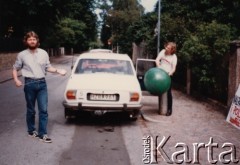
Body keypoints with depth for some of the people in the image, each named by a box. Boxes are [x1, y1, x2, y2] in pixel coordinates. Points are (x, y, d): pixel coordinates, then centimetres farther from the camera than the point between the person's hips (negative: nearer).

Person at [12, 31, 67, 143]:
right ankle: (31, 130, 27)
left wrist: (58, 71, -5)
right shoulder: (22, 55, 1)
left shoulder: (43, 53, 4)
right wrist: (16, 80, -6)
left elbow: (48, 67, 11)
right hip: (29, 84, -1)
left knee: (43, 109, -1)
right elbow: (15, 68, 9)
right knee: (31, 110, 9)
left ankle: (42, 134, 5)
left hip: (42, 83, 1)